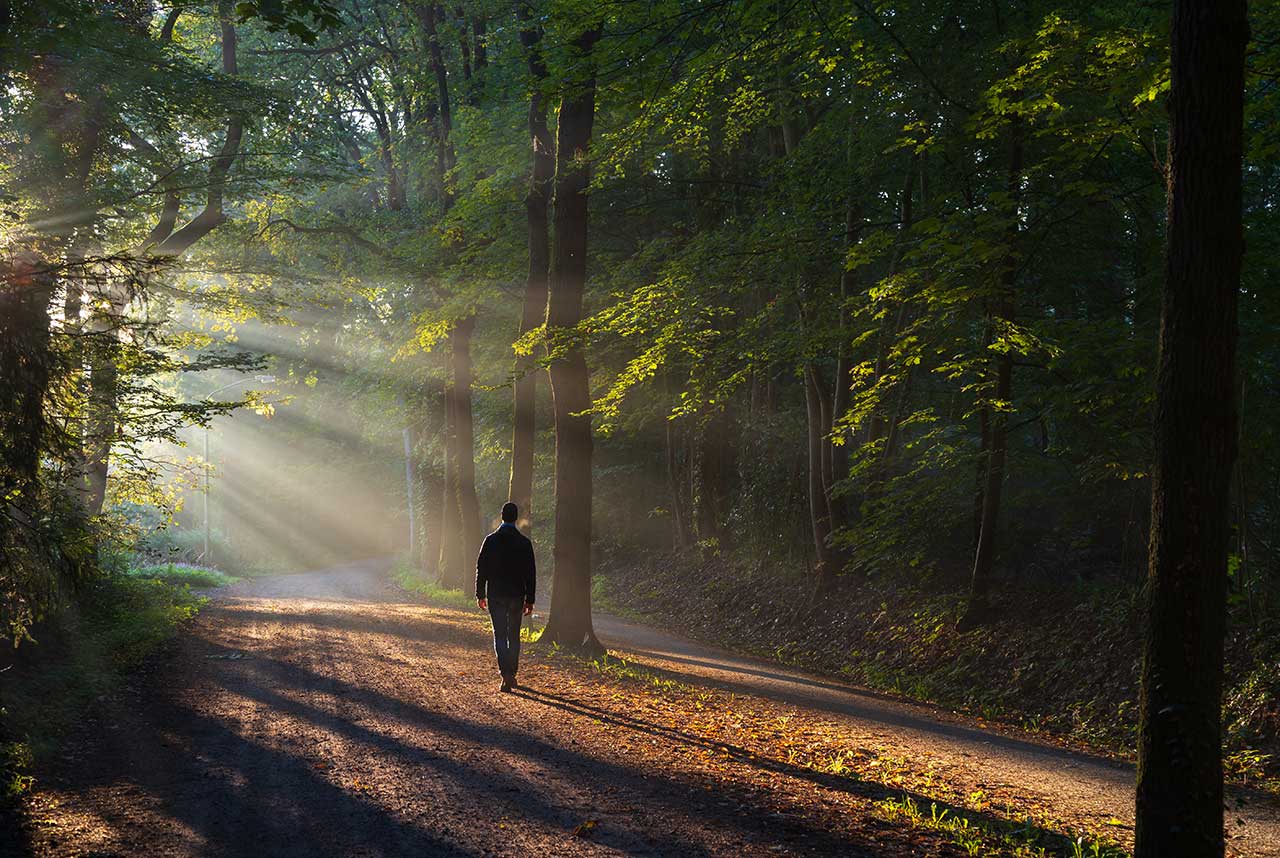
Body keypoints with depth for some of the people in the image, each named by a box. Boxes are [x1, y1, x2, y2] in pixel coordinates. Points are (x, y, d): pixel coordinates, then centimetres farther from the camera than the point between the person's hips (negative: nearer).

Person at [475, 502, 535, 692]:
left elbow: (481, 568, -3)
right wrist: (530, 600, 5)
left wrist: (480, 594, 6)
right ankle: (511, 674, 21)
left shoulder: (491, 540, -5)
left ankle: (506, 675, -16)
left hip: (496, 595, -1)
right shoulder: (524, 542, -2)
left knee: (500, 636, -1)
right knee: (514, 636, 14)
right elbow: (531, 573, -1)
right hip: (517, 596, 1)